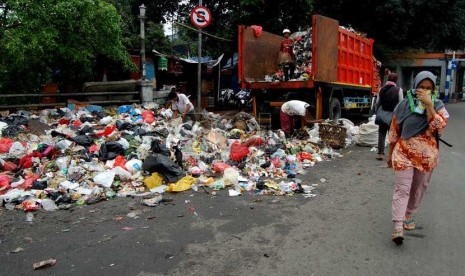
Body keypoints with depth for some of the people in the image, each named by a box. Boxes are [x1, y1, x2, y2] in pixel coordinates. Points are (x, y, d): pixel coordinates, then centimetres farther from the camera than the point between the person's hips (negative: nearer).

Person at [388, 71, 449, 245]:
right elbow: (394, 131, 4)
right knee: (402, 189, -7)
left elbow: (439, 128, -20)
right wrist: (390, 153, 8)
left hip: (426, 156, 2)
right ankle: (398, 227, -9)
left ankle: (409, 215, 37)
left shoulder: (438, 106, -2)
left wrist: (429, 105, -25)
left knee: (419, 189, 15)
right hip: (404, 153, -2)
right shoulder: (404, 105, -4)